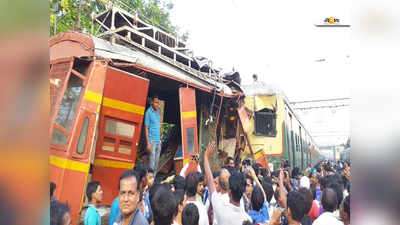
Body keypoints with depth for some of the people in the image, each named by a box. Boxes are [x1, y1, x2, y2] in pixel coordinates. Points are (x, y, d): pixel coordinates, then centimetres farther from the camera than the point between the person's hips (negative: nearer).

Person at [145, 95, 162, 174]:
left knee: (156, 163, 10)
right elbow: (146, 128, -10)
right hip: (152, 141, -7)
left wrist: (160, 139, 15)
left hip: (158, 141, 7)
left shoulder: (158, 111, 11)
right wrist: (148, 143, -15)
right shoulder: (148, 112, -9)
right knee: (152, 163, -7)